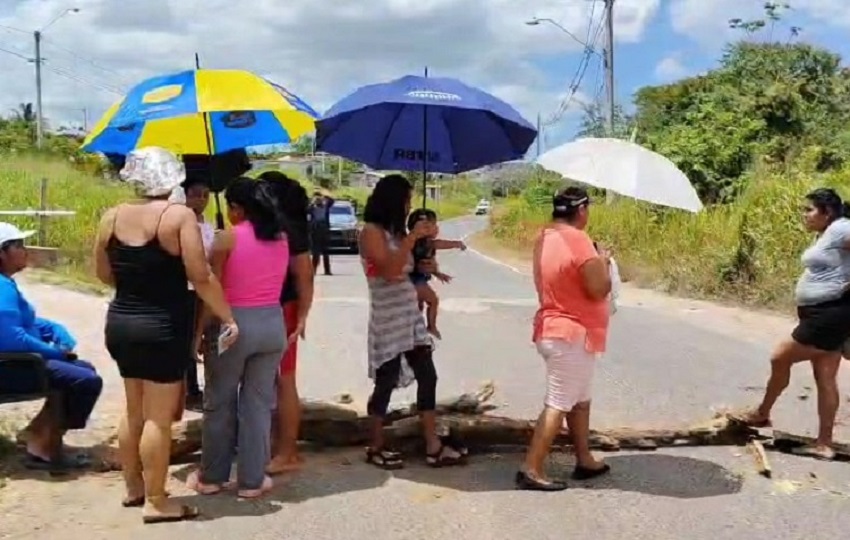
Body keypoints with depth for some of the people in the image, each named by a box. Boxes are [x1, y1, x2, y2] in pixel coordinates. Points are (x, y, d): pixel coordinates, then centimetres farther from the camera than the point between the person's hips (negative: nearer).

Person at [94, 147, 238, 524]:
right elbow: (201, 277, -17)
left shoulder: (112, 217, 3)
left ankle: (133, 487, 31)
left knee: (134, 411, 19)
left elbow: (103, 274, 13)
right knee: (158, 417, 0)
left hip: (120, 322, 7)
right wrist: (228, 318, -8)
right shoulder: (179, 216, -13)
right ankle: (156, 502, 7)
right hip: (161, 327, -6)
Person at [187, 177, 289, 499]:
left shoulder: (227, 238, -9)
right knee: (258, 402, 10)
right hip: (272, 322, 4)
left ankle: (211, 477, 22)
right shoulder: (281, 238, 6)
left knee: (219, 403, 11)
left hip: (233, 322, -4)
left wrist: (200, 331, -3)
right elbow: (278, 282, 5)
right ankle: (252, 480, 16)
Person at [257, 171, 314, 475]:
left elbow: (305, 277, -15)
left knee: (283, 382, -2)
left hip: (281, 312, -8)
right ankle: (276, 444, 25)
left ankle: (287, 453, 6)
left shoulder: (288, 229, -13)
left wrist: (301, 318, -19)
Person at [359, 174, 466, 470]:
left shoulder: (396, 232, 14)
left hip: (411, 313, 8)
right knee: (386, 382, 0)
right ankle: (376, 448, 14)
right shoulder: (372, 232, -10)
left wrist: (423, 268, 3)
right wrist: (412, 238, -20)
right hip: (387, 318, -8)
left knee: (427, 377, 4)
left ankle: (433, 447, 8)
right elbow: (389, 270, -22)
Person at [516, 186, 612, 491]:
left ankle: (585, 461, 28)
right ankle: (531, 470, -2)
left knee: (580, 400, 19)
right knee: (558, 405, -5)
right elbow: (599, 289, -20)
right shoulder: (578, 240, -20)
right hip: (572, 335, -9)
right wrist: (603, 262, -3)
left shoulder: (544, 238, 7)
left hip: (552, 329, 9)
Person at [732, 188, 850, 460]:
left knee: (780, 358, -1)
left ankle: (762, 414, 18)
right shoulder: (824, 235, 15)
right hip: (821, 314, 10)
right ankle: (824, 443, 15)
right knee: (825, 378, 10)